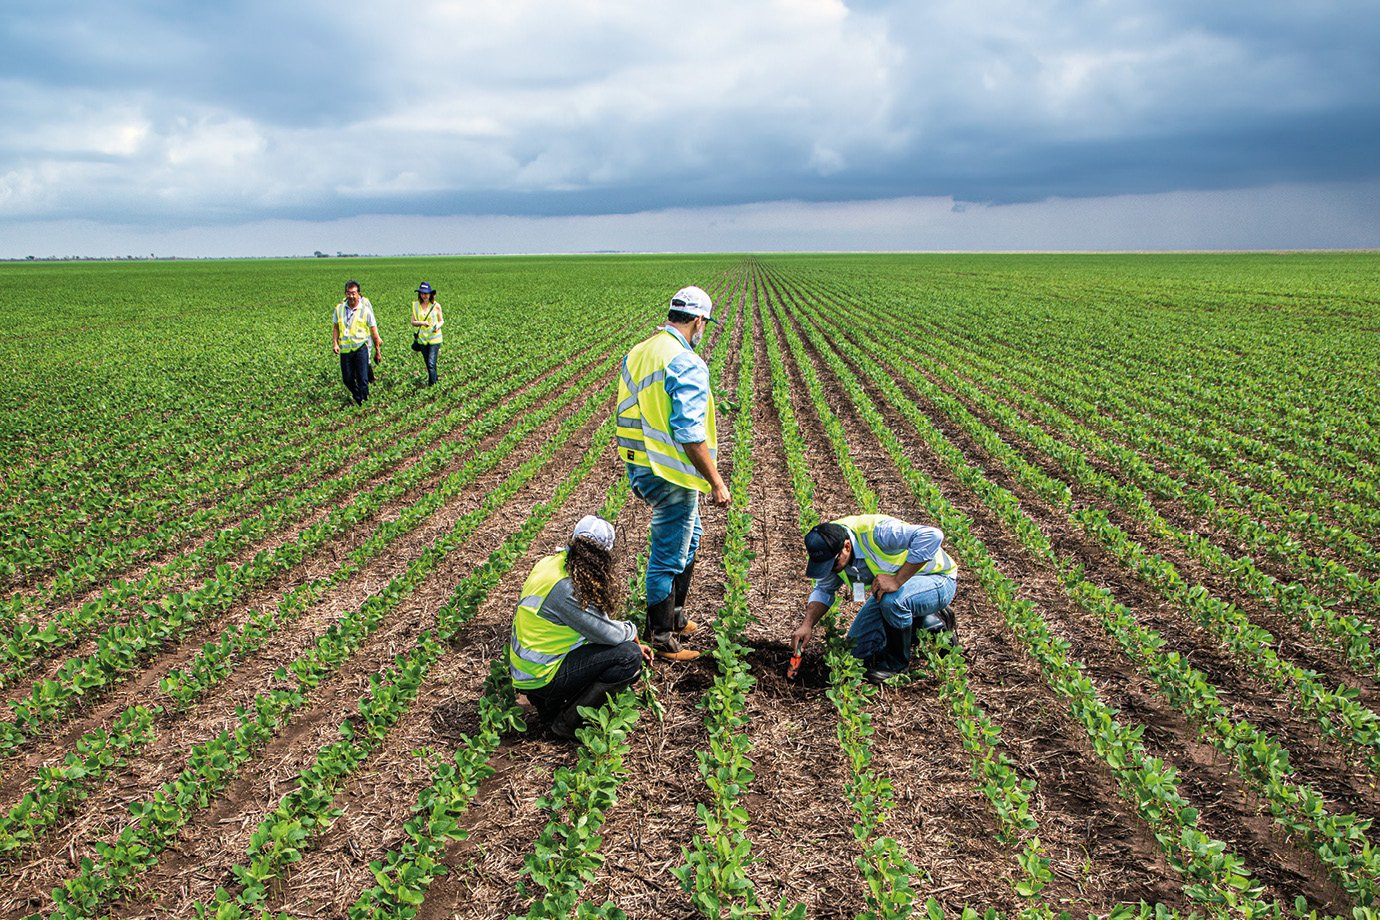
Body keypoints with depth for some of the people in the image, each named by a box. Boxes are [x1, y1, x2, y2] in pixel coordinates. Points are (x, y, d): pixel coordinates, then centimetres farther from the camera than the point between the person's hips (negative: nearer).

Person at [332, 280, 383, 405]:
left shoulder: (365, 309, -5)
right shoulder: (339, 308, 4)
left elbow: (374, 331, 0)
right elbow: (335, 327, 14)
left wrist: (378, 351, 3)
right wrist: (335, 343, 1)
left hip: (361, 348, -3)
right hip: (345, 349, 3)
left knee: (363, 379, -9)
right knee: (347, 379, 10)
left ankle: (364, 402, 2)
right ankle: (357, 399, 34)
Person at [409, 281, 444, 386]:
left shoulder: (436, 306, -4)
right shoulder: (416, 305, 1)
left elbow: (441, 321, 4)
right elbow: (413, 322, 1)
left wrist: (438, 326, -18)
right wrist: (421, 323, -19)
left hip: (434, 338, -3)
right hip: (422, 338, 3)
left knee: (431, 363, -13)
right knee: (428, 363, 15)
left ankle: (432, 384, -3)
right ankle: (434, 378, 36)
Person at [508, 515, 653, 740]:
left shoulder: (552, 562, 1)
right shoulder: (565, 588, -27)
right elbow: (609, 633, -20)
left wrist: (632, 642, 9)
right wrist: (632, 632, 2)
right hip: (540, 678, -9)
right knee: (630, 657, -14)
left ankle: (547, 703, 15)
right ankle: (568, 723, -4)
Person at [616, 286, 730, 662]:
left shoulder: (636, 355, 8)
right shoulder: (686, 364, -20)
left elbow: (628, 416, 16)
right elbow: (689, 433, -25)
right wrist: (716, 482, -18)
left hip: (640, 469, 9)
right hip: (672, 476, -9)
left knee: (689, 536, 25)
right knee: (667, 556, 3)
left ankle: (674, 616, 37)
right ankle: (660, 640, 17)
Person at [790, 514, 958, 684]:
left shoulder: (876, 532, -37)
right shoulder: (829, 550, -13)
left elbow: (932, 535, -46)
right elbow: (824, 590, 0)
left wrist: (898, 580, -44)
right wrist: (807, 625, -15)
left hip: (937, 580, -8)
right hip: (893, 588, 8)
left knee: (892, 599, -38)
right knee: (860, 647, 6)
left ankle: (897, 661, -9)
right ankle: (934, 623, 19)